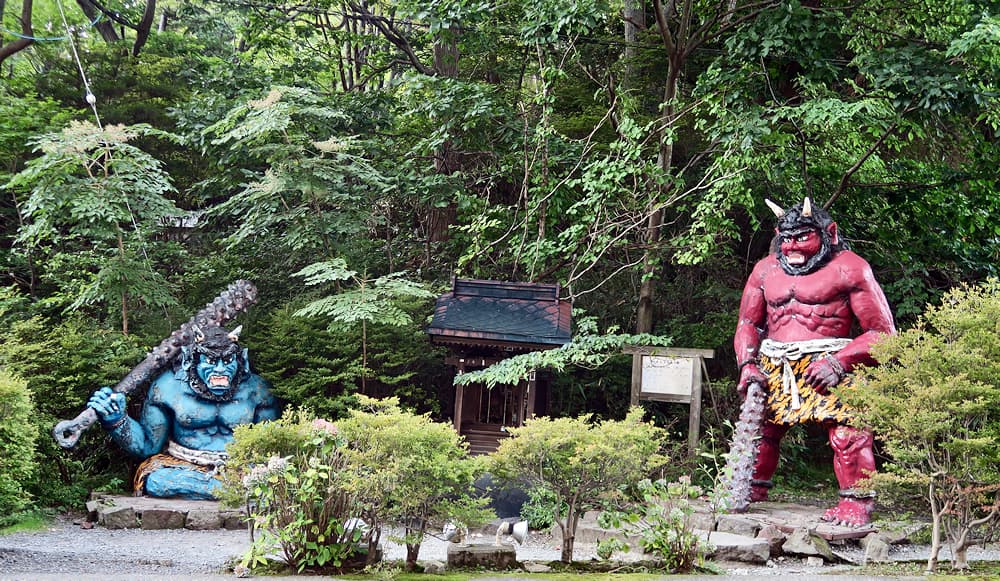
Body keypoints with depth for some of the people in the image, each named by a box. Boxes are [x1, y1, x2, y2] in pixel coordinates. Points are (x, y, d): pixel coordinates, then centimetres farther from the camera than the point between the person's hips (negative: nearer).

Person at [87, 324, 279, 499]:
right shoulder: (169, 386, 0)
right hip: (182, 464, 0)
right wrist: (116, 420, -11)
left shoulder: (255, 389, 2)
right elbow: (148, 445, 5)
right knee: (155, 481, -35)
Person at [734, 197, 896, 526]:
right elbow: (748, 323, 21)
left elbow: (882, 332, -3)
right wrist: (747, 365, 2)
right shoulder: (766, 270, 15)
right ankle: (753, 489, 25)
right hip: (774, 368, 5)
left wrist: (838, 363, -15)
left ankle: (857, 502, -8)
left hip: (827, 365, -5)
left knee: (847, 431, -20)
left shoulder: (848, 268, -1)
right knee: (759, 426, 5)